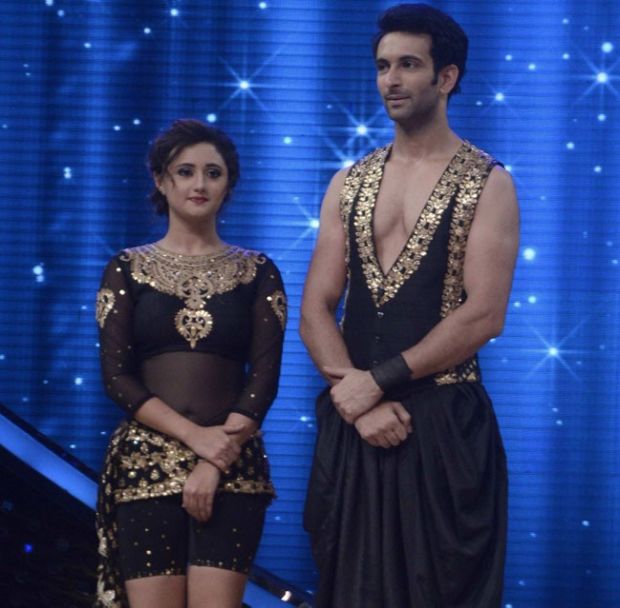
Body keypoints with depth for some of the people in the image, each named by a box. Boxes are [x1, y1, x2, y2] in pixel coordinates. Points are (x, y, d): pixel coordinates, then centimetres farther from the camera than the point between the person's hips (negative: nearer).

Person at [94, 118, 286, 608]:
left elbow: (265, 377, 0)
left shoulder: (257, 272, 8)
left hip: (233, 466, 0)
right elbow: (116, 376, 0)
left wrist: (215, 462, -12)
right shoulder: (128, 269, 8)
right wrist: (195, 437, -13)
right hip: (145, 465, 0)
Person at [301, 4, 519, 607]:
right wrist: (356, 397, -12)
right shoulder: (348, 184, 11)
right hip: (351, 422, 4)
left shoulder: (486, 184, -3)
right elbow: (314, 310, 4)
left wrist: (377, 381, -14)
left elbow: (482, 316, -13)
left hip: (443, 423, -4)